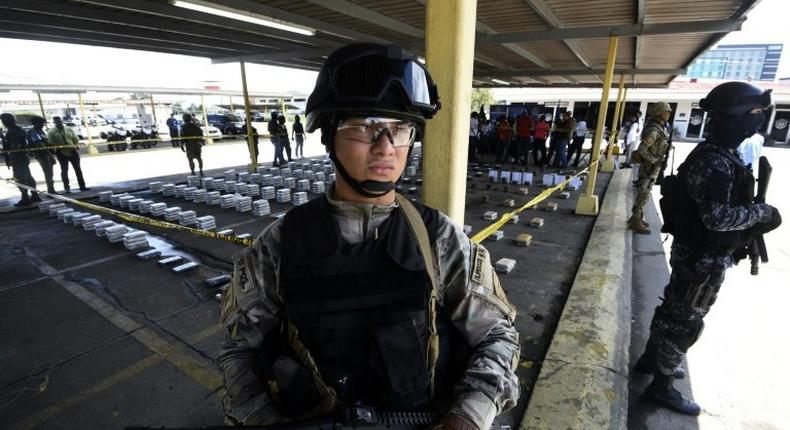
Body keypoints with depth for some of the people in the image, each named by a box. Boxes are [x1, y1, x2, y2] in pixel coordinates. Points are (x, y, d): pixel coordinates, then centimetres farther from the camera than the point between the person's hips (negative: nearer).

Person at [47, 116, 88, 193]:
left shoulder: (69, 129, 5)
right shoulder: (51, 132, -6)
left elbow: (76, 139, 8)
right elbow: (50, 144, -10)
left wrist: (75, 146, -9)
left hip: (73, 152, 3)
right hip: (62, 154, -3)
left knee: (78, 169, 5)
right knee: (64, 170, 3)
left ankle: (82, 186, 12)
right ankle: (66, 188, 10)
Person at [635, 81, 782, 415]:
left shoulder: (717, 154, 7)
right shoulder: (715, 162, -24)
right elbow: (718, 216, -29)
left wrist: (754, 213, 3)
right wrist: (763, 213, -16)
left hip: (697, 252, 10)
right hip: (704, 258, -10)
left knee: (674, 309, 21)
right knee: (686, 321, 2)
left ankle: (652, 359, 39)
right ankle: (661, 386, 17)